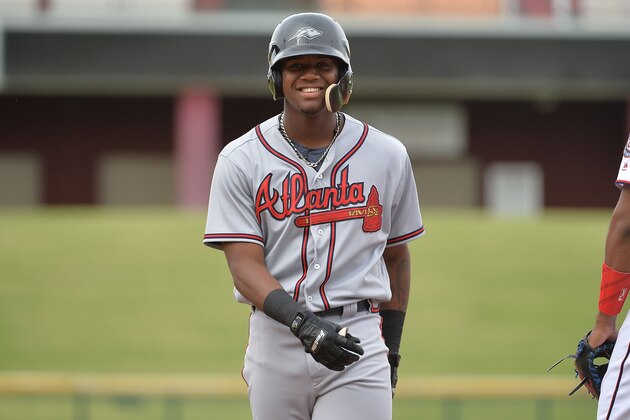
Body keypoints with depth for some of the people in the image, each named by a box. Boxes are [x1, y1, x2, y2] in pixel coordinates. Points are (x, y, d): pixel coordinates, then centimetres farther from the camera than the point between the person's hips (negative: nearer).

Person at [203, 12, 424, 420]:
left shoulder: (387, 155, 4)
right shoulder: (240, 160, -1)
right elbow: (244, 264, -9)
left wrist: (392, 348, 12)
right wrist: (302, 322, -26)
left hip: (359, 341, -1)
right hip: (275, 336, 1)